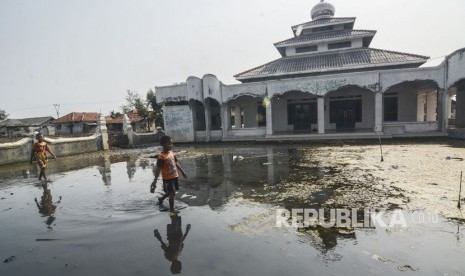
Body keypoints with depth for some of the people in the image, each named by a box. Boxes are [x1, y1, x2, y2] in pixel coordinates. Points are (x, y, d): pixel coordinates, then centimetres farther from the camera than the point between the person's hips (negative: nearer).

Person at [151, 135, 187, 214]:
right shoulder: (161, 157, -21)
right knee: (172, 193, -3)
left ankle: (161, 199, 46)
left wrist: (183, 172, 19)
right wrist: (155, 181, -29)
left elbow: (176, 164, 14)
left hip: (175, 176, 8)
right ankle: (171, 209, 16)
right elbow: (158, 170, -23)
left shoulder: (172, 153, 2)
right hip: (167, 178, -7)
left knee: (171, 192, 20)